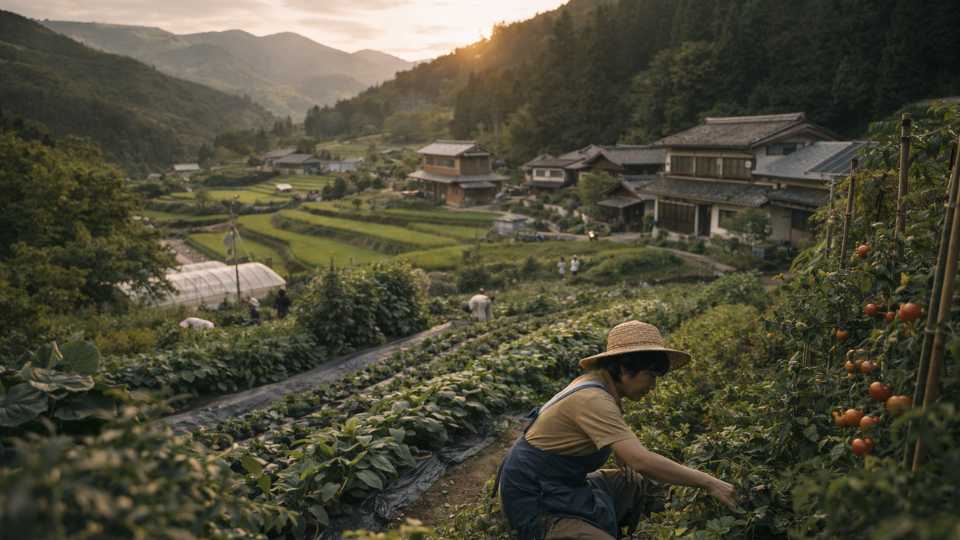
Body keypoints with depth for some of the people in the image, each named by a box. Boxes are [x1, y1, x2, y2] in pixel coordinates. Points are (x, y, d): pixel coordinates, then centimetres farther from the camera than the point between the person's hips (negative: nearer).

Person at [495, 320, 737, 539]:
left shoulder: (599, 385, 3)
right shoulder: (592, 400, -24)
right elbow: (641, 461, -30)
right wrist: (708, 482, -23)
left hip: (562, 485, 9)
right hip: (537, 509, -9)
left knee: (644, 485, 10)